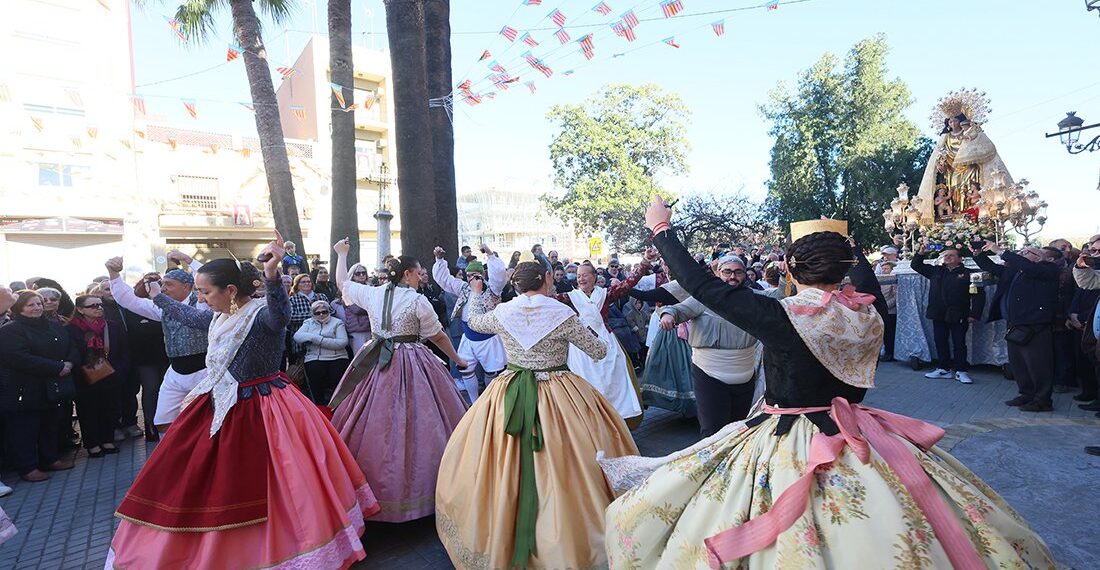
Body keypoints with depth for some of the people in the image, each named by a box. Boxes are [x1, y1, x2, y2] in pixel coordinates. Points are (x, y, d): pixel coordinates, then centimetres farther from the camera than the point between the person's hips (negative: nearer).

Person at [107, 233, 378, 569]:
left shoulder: (262, 314, -20)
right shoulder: (219, 317, 6)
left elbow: (280, 316, -45)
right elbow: (188, 316, 28)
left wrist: (271, 274, -63)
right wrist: (157, 296, 43)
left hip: (259, 410, -9)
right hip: (222, 406, 9)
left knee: (258, 486, -3)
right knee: (202, 483, 19)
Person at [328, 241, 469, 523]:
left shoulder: (372, 294, 3)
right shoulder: (417, 301, -9)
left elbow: (342, 282, 21)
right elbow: (438, 336, -1)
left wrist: (341, 254, 36)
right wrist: (457, 359, 13)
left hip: (377, 363, 5)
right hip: (412, 366, -5)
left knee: (376, 421, 12)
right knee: (413, 421, 1)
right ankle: (415, 481, 7)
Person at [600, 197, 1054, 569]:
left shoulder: (779, 316, -21)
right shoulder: (867, 314, -4)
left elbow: (701, 286, -18)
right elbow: (867, 283, 21)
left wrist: (660, 228, -8)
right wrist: (850, 246, 38)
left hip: (787, 447, -6)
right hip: (857, 438, 6)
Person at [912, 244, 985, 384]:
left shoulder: (969, 273, 1)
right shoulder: (936, 271, 12)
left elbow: (978, 295, -4)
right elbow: (916, 265, 17)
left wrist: (974, 314, -11)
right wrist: (921, 252, -1)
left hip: (958, 316, -4)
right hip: (939, 315, 4)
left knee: (959, 344, 2)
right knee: (940, 343, 8)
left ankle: (961, 371, 10)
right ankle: (943, 369, 17)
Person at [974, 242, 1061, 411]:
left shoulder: (1049, 270, -5)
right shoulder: (1014, 269, 15)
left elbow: (1028, 267, -24)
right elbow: (990, 267, 24)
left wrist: (1000, 251, -22)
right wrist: (978, 253, 7)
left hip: (1034, 325, -8)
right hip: (1015, 324, 8)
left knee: (1037, 364, -3)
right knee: (1017, 363, 14)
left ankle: (1043, 400, 8)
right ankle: (1027, 395, 26)